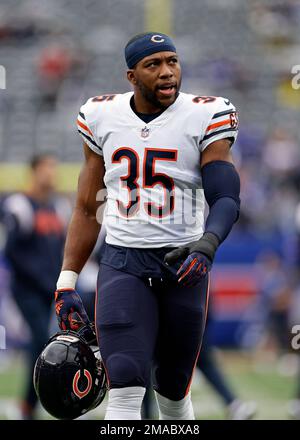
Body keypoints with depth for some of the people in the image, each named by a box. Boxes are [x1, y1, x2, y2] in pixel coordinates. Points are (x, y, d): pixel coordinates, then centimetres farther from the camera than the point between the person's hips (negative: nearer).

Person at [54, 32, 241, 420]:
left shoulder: (205, 117, -4)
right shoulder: (102, 117, 5)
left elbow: (226, 199, -10)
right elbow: (87, 209, 13)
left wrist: (206, 245, -31)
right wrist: (66, 283, 9)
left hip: (183, 266, 0)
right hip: (122, 265, 1)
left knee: (173, 393, 9)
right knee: (125, 389, -17)